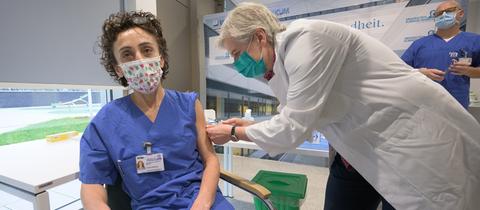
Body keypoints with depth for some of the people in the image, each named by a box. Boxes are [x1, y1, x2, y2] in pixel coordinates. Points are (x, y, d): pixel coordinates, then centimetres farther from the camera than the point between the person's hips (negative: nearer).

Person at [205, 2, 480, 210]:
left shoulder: (305, 37, -24)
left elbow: (293, 129, -26)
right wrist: (250, 126, 6)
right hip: (366, 148, 8)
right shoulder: (279, 68, 3)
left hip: (420, 143, -8)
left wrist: (234, 133, -11)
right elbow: (298, 122, 11)